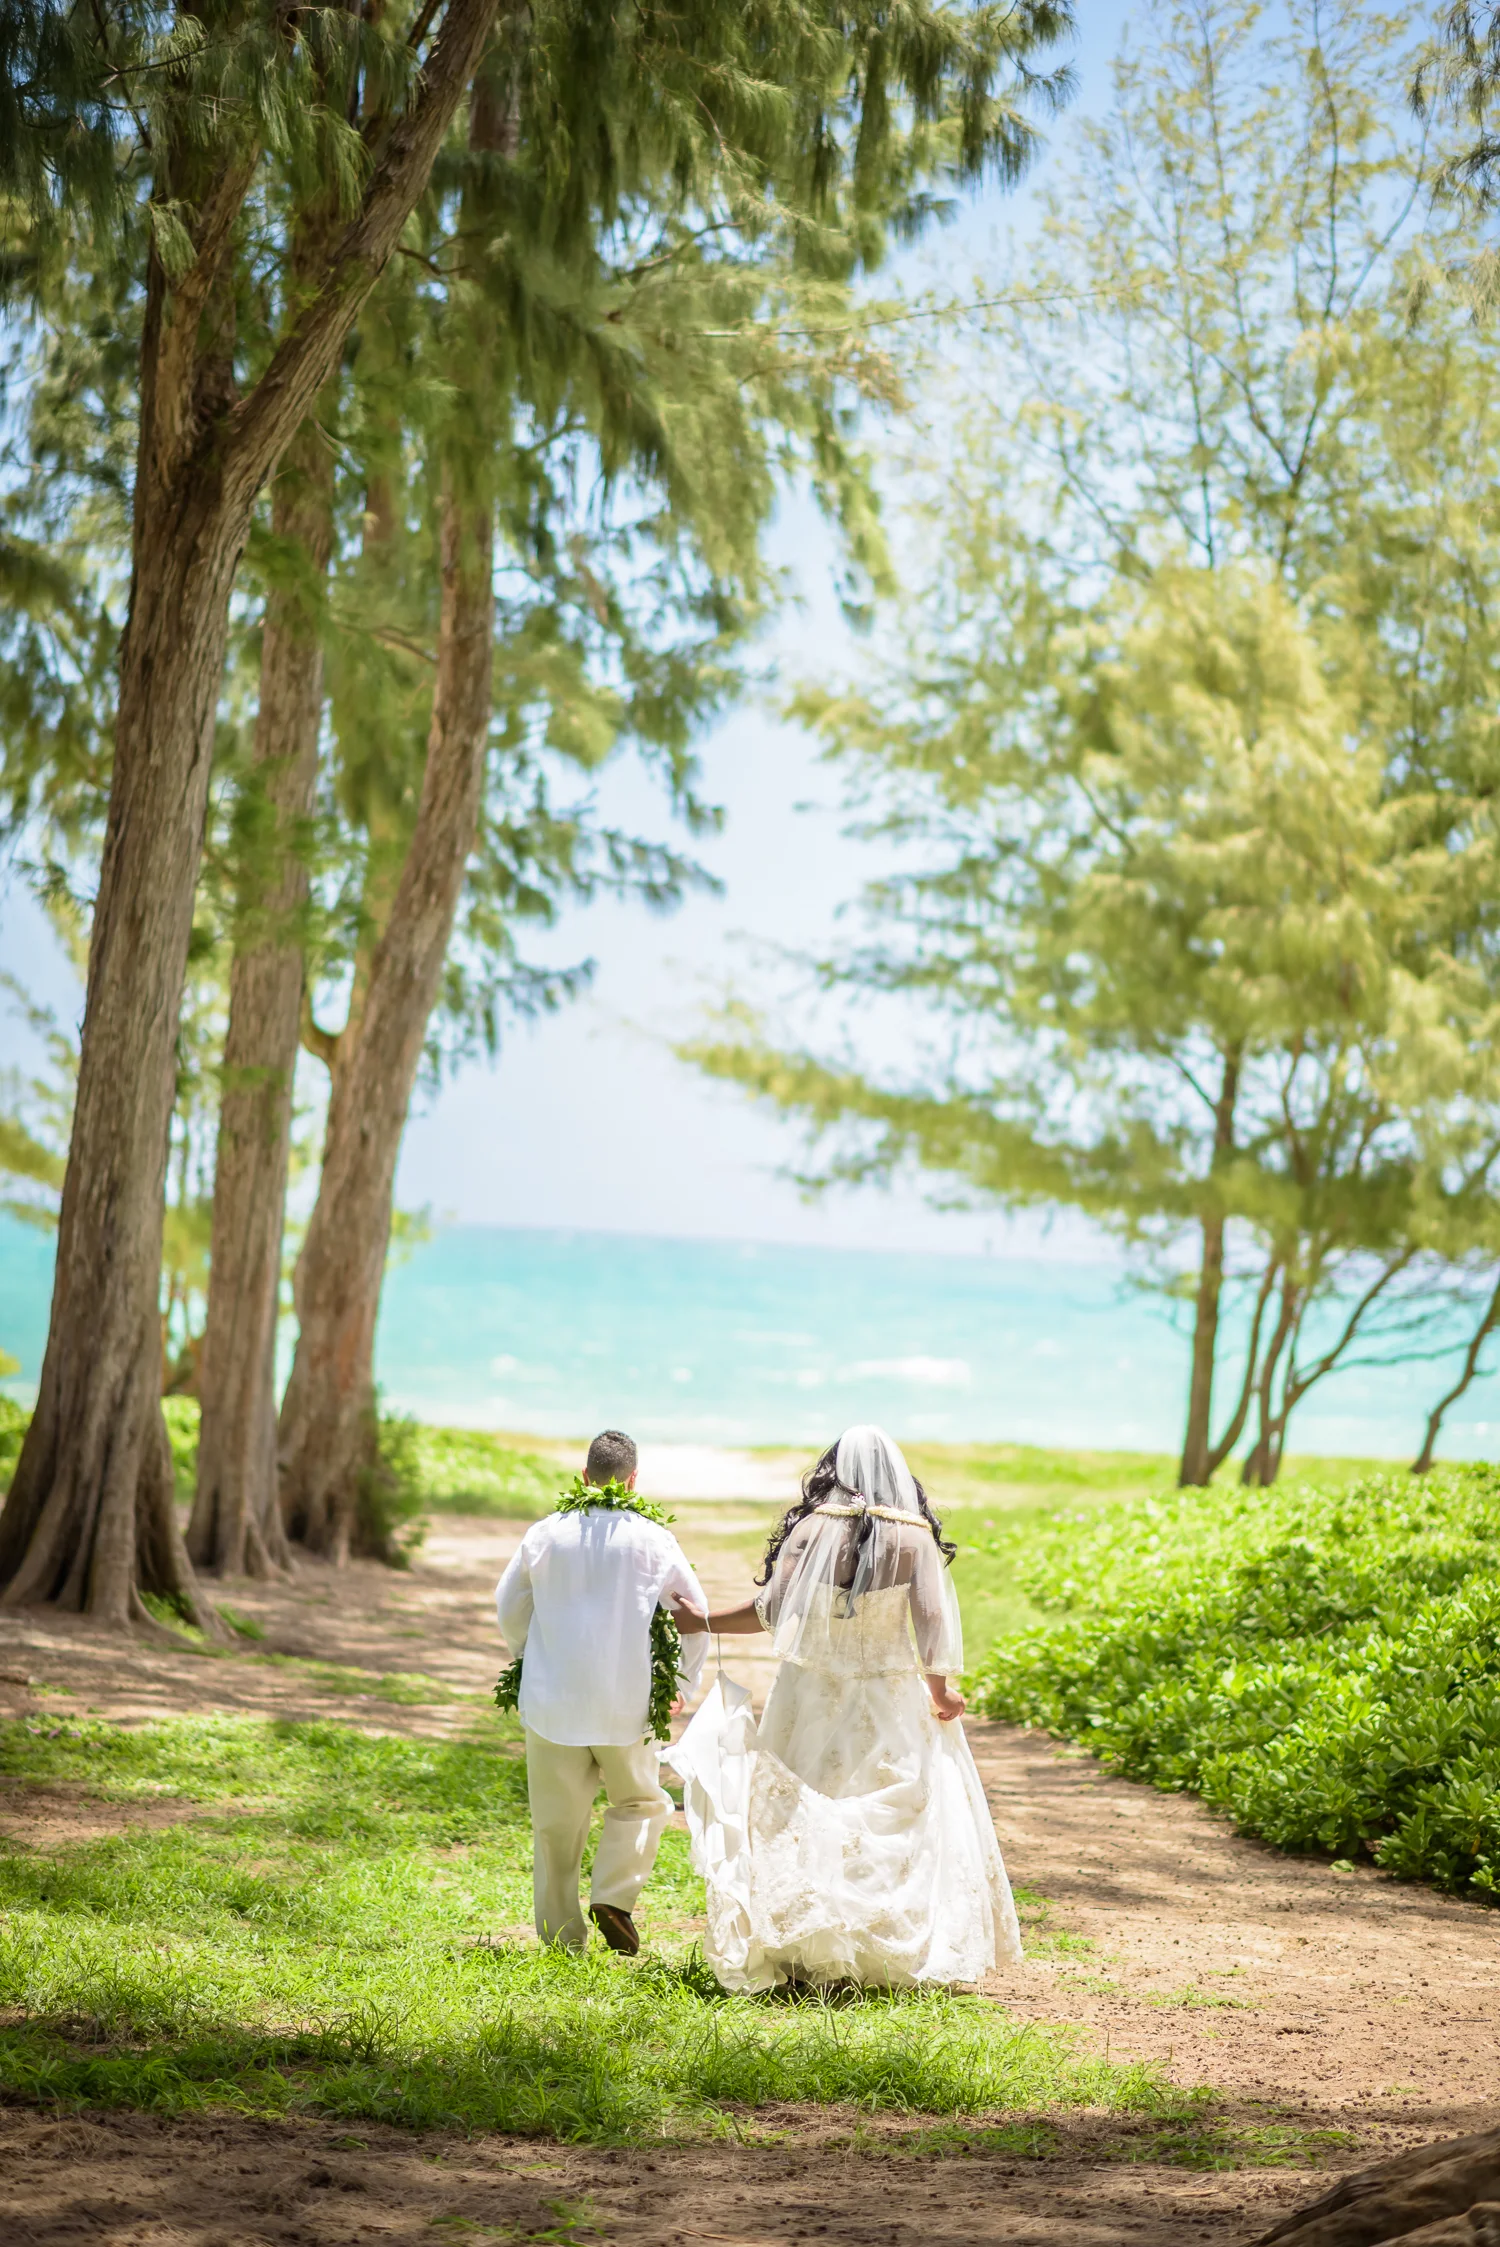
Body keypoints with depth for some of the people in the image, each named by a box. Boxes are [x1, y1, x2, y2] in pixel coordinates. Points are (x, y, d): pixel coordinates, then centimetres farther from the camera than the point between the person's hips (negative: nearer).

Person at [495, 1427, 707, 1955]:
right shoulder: (653, 1540, -5)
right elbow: (696, 1614, 2)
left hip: (552, 1702, 1)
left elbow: (508, 1606, 13)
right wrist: (683, 1680, 19)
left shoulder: (545, 1534, 0)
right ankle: (613, 1896, 1)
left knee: (556, 1823, 9)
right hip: (626, 1705, -1)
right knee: (640, 1802, 20)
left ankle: (560, 1938, 12)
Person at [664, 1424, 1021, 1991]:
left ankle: (788, 1950, 11)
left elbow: (770, 1610, -12)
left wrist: (700, 1622, 0)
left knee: (796, 1822, 10)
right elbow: (932, 1620, -9)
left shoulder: (812, 1527, -6)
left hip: (810, 1691, 0)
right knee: (901, 1822, 7)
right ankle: (905, 1949, 4)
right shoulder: (914, 1537, -4)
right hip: (887, 1699, 0)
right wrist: (940, 1693, 3)